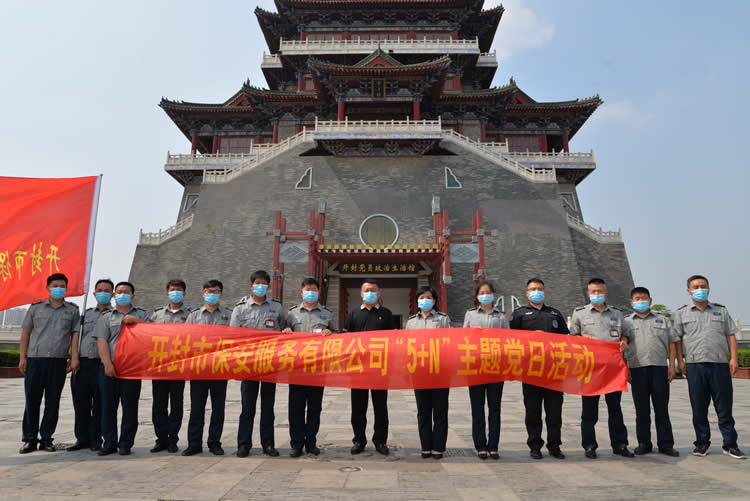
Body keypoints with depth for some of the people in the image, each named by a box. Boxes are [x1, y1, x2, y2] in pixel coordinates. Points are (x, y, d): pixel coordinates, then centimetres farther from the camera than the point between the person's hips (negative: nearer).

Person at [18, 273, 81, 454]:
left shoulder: (72, 310, 8)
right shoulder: (36, 307, 8)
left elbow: (75, 334, 5)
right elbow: (25, 332, 9)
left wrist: (74, 358, -5)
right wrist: (23, 357, 2)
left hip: (58, 362, 0)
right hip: (35, 359, 0)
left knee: (53, 402, 5)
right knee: (32, 401, 3)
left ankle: (46, 439, 16)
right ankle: (30, 439, 15)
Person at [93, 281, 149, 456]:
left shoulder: (141, 315, 16)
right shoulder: (106, 317, 14)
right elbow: (101, 341, 3)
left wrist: (136, 321, -10)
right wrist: (107, 364, -10)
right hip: (109, 367, 1)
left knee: (130, 407, 1)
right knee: (108, 406, 3)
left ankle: (126, 443, 10)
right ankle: (109, 443, 13)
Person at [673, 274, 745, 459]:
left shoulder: (721, 310, 13)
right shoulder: (681, 313, 10)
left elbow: (731, 335, 10)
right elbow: (677, 338, 8)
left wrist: (734, 358, -1)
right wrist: (680, 360, -2)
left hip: (720, 364, 1)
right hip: (695, 365, 0)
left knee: (724, 407, 2)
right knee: (699, 407, 4)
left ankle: (730, 444, 11)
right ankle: (702, 443, 14)